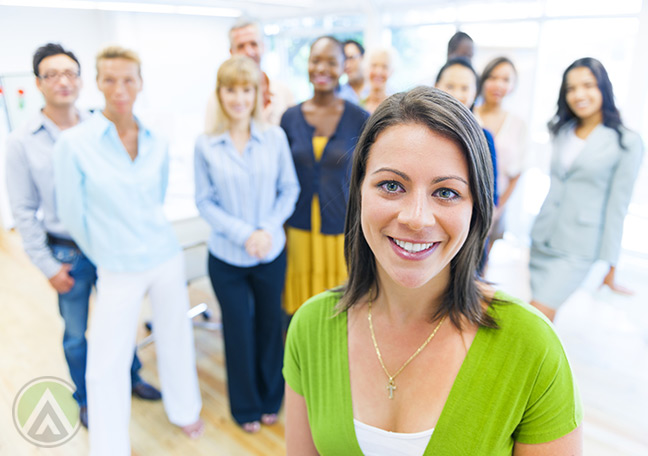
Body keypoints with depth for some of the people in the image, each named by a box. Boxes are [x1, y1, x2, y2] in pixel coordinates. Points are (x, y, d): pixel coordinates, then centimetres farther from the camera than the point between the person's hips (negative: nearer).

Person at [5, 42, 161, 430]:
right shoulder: (22, 142, -6)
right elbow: (24, 211, -4)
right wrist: (49, 266, -6)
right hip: (69, 253, -1)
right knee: (76, 334, 14)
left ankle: (131, 377, 42)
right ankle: (87, 400, 37)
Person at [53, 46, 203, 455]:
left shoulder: (157, 144, 0)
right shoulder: (74, 143, -11)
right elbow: (72, 214, -4)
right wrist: (109, 253, 5)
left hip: (167, 259, 3)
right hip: (118, 270, -3)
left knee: (175, 337, 17)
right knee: (106, 363, 5)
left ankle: (184, 410, 42)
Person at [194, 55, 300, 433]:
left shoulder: (275, 137, -5)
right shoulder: (206, 145, -7)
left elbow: (289, 189, -2)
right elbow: (205, 201, -6)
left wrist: (268, 229, -15)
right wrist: (243, 234, -17)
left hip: (272, 253, 1)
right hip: (227, 256, -1)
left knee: (270, 324, 16)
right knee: (239, 330, 13)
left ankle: (270, 398, 41)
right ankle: (246, 406, 38)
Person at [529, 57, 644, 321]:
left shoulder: (627, 143, -6)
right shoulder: (562, 131, 9)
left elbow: (617, 206, -8)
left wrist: (609, 265, -7)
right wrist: (536, 232, 15)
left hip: (578, 250, -5)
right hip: (542, 240, 5)